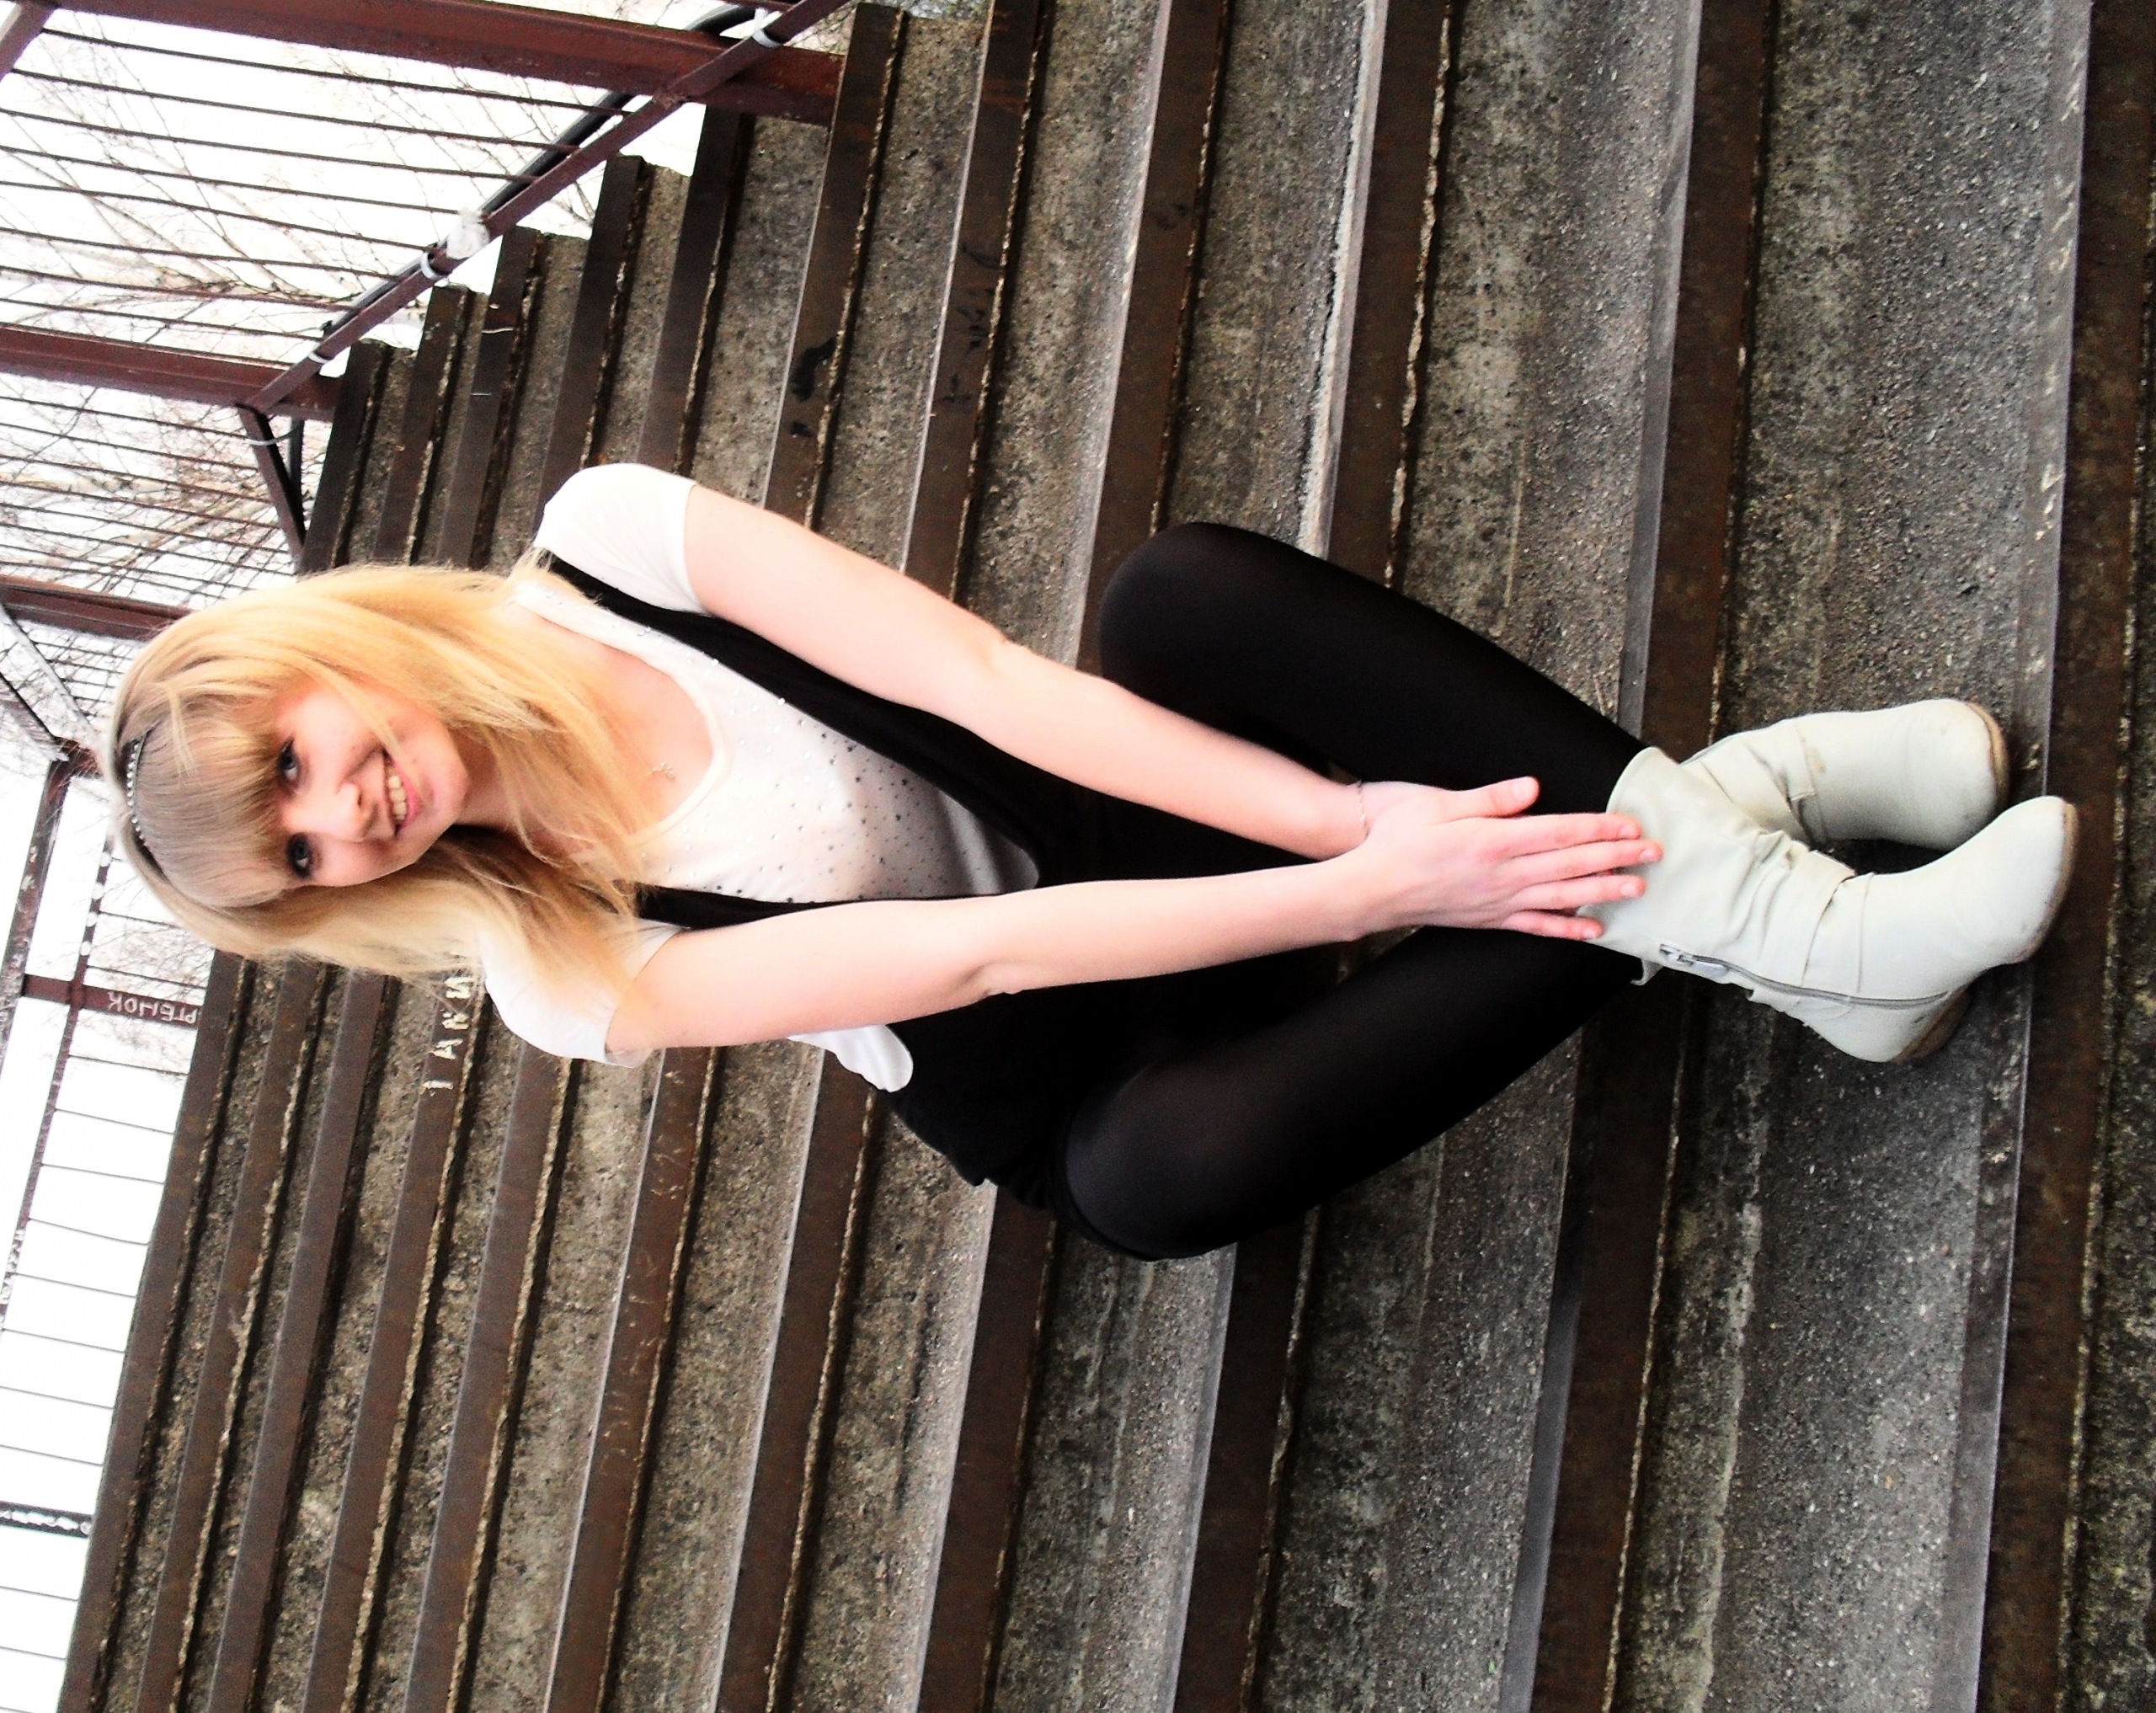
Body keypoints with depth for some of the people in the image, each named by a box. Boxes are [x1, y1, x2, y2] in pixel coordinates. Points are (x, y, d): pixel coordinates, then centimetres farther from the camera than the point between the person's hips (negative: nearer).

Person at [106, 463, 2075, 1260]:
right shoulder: (574, 981, -15)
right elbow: (971, 959, -24)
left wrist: (1350, 812, -25)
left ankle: (1702, 829, -24)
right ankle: (1711, 914, -24)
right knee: (1169, 1167, -39)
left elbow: (987, 681, -18)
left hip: (1116, 805, 3)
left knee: (1188, 584, -30)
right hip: (1065, 1067, -3)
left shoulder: (608, 536, -10)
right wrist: (1367, 890, -30)